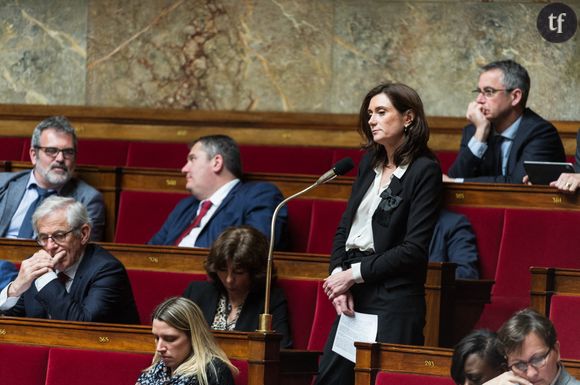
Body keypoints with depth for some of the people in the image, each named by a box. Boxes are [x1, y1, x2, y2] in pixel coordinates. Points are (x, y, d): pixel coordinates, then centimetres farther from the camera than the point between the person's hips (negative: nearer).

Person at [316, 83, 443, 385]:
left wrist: (354, 274, -11)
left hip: (393, 301, -7)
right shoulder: (370, 162, 15)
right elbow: (344, 228, 16)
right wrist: (338, 275, -2)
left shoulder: (425, 171, -7)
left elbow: (414, 249, -13)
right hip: (354, 296, 7)